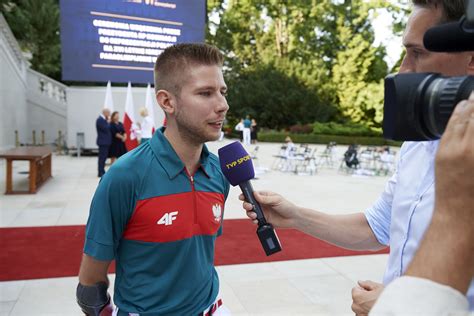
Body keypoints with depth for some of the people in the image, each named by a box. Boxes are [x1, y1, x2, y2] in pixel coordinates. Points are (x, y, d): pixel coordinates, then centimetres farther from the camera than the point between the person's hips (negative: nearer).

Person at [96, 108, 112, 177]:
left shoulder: (103, 119, 15)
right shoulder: (100, 119, -15)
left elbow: (107, 129, 16)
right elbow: (106, 129, -21)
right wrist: (108, 122, -7)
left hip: (105, 141, 10)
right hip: (103, 141, -10)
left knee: (103, 157, 14)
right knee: (102, 157, -7)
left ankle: (102, 172, 21)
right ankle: (100, 173, -3)